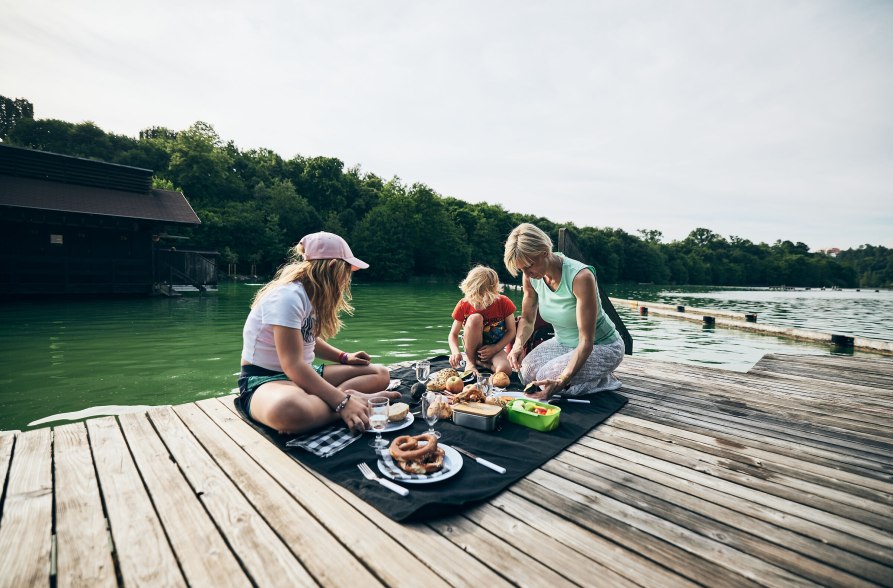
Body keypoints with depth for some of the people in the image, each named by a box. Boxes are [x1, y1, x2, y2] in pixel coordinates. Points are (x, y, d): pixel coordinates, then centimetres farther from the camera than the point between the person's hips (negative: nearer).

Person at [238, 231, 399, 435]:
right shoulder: (288, 296, -21)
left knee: (380, 374, -4)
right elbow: (293, 365, -28)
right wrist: (343, 402, -32)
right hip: (264, 379, -9)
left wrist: (344, 357, 4)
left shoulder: (311, 294, 6)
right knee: (288, 409, -46)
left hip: (303, 374, 9)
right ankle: (355, 399, -26)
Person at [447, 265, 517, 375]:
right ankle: (470, 361, -14)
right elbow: (453, 334, -8)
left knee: (504, 370, -34)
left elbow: (511, 331, -6)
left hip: (495, 348, 0)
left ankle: (481, 362, -1)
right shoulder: (464, 305, -14)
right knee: (475, 318, -31)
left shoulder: (504, 303, -14)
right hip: (474, 348, 0)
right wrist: (455, 351, -29)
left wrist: (495, 348, -18)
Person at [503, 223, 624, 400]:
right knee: (527, 371, -16)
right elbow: (527, 319, 2)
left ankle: (603, 381, 1)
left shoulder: (580, 276, -32)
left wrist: (561, 381, -43)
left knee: (547, 376, -25)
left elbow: (586, 341, -33)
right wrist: (518, 344, -20)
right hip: (564, 343, 6)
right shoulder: (530, 277, -12)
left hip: (603, 346, -6)